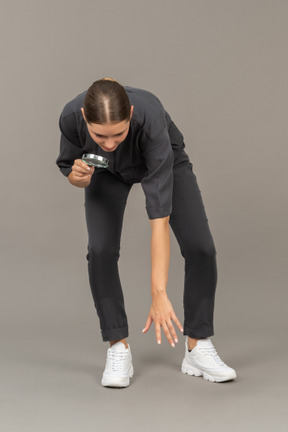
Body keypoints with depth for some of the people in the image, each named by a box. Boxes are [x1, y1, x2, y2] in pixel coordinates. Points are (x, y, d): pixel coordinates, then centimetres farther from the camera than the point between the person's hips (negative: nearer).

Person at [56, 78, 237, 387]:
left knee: (201, 248, -15)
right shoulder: (71, 116, -36)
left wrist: (159, 295, -48)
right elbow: (70, 168, -13)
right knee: (101, 249, -19)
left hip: (165, 159, -1)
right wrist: (78, 176, -39)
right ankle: (118, 350, -4)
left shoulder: (150, 119, -44)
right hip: (107, 171, 2)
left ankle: (199, 348, 1)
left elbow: (159, 215, -45)